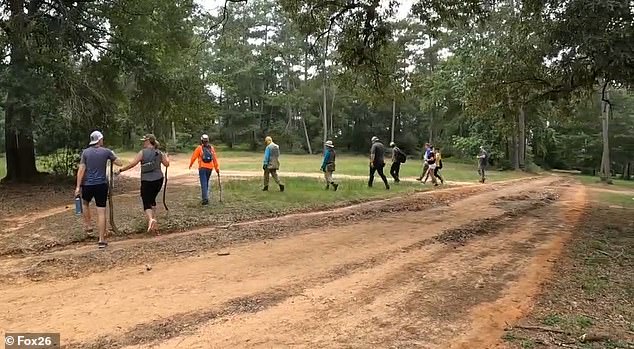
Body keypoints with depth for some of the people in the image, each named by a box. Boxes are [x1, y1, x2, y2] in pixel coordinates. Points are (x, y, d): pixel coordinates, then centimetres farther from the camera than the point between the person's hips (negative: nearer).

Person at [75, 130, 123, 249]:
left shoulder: (85, 152, 0)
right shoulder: (106, 151, -2)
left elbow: (81, 170, -5)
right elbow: (119, 163, 6)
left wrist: (78, 187, -4)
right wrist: (112, 155, 23)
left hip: (88, 185, 1)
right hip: (102, 185, -1)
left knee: (85, 203, 32)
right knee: (101, 212, 0)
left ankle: (87, 226, 34)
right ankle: (102, 239, 0)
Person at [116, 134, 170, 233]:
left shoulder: (143, 152, -9)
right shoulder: (159, 153, 3)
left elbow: (132, 164, -15)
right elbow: (167, 164, 9)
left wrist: (120, 170, -7)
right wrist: (166, 157, 29)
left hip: (146, 181, -5)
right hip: (158, 180, 5)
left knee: (146, 203, -1)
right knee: (152, 199, 23)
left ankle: (150, 219, -28)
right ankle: (154, 221, 24)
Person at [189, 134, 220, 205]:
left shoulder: (199, 148, -4)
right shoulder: (211, 148, 6)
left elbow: (194, 157, 3)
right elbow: (215, 158, 5)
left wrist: (190, 165, 19)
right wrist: (217, 168, 10)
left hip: (202, 168, -4)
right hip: (210, 168, 4)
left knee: (204, 183, -6)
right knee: (206, 183, 17)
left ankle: (205, 199, -16)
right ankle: (205, 197, 23)